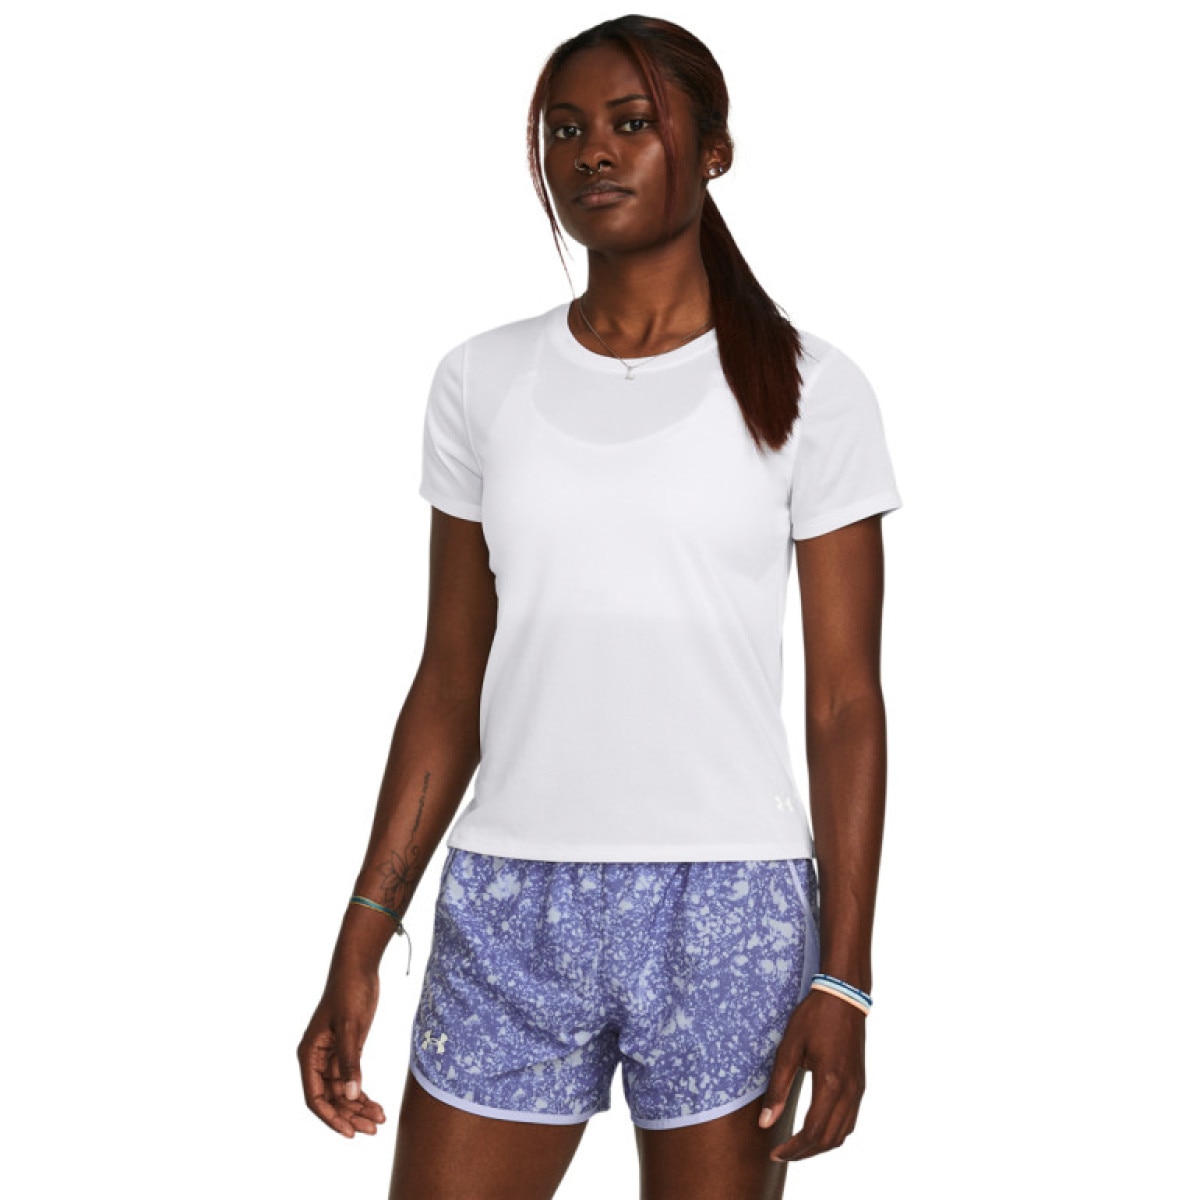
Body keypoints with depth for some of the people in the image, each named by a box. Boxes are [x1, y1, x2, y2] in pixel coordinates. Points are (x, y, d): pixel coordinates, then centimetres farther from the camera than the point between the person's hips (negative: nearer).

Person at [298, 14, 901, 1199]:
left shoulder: (806, 390, -2)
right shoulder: (482, 381, 6)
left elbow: (844, 703, -2)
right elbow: (449, 689, 8)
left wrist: (842, 978, -7)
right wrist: (360, 942, 3)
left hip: (729, 912, -2)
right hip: (507, 906, 2)